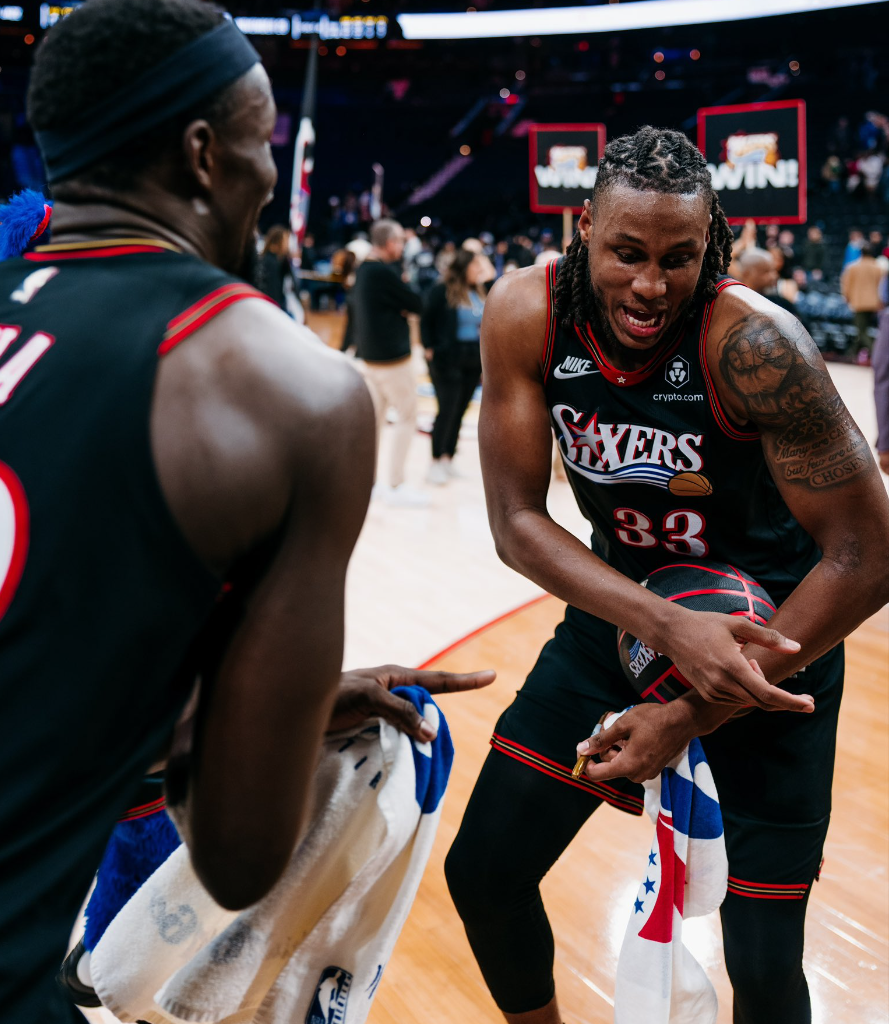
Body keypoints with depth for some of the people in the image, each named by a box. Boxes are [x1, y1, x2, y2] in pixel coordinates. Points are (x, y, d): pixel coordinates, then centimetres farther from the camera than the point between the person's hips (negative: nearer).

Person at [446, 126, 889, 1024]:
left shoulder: (752, 344, -29)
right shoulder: (525, 316, -18)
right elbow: (516, 522, -15)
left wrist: (695, 714, -23)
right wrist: (669, 629, -30)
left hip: (770, 636, -3)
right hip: (621, 607, 4)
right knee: (482, 873, 4)